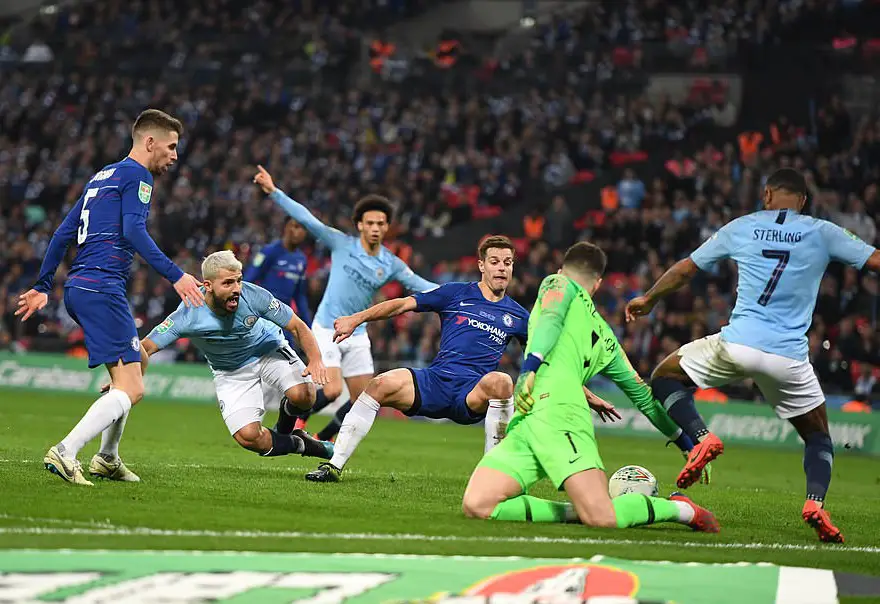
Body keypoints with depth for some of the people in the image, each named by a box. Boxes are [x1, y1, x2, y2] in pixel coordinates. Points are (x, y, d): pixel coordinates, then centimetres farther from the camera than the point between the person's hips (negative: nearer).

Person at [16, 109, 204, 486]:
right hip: (102, 288, -10)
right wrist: (175, 276, -22)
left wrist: (43, 286, 26)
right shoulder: (136, 175, -3)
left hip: (77, 287, 10)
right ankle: (65, 453, -26)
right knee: (131, 388, -13)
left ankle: (107, 459, 27)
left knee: (129, 368, 26)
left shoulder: (101, 177, 24)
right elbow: (133, 232, -18)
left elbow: (63, 233, 23)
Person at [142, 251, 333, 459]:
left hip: (269, 351, 0)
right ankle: (298, 444, 10)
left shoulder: (253, 296, -27)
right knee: (248, 438, -20)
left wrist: (315, 360, -34)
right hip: (231, 371, 0)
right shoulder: (189, 315, -29)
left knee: (302, 396, -28)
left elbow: (298, 327, -18)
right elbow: (145, 348, -28)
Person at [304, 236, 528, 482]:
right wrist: (357, 319, -3)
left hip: (472, 397, 0)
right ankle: (334, 466, -18)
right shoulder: (456, 294, 12)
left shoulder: (516, 315, 15)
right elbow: (403, 304, 7)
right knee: (381, 384, -24)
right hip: (435, 380, 0)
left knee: (500, 382, -35)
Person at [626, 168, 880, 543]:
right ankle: (816, 501, -10)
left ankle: (701, 438, -5)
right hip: (789, 358, 0)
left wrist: (647, 300, 35)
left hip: (736, 344, 0)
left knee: (666, 377, 22)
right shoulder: (822, 232, 7)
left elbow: (685, 269, 21)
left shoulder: (740, 228, 11)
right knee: (818, 437, 19)